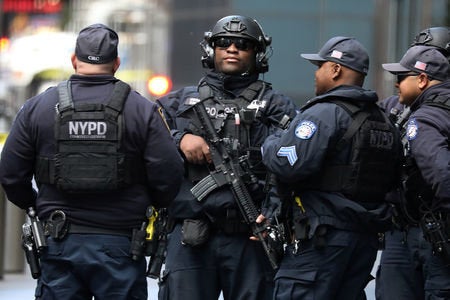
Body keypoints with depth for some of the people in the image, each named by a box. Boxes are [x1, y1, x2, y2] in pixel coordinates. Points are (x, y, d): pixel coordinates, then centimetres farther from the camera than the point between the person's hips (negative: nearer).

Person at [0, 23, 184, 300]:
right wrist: (153, 203, 16)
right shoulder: (142, 110, -3)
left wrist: (34, 204, 22)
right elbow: (168, 175, -6)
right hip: (119, 246, -1)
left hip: (60, 244, 1)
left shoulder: (37, 108, 1)